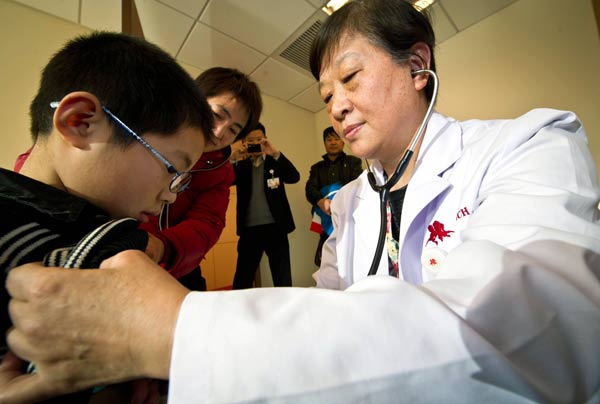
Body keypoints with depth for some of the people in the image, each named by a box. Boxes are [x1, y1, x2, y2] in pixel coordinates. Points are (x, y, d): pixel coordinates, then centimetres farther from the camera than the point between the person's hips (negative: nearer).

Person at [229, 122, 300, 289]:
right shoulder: (240, 165, 9)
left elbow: (294, 177, -9)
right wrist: (233, 158, -18)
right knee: (242, 280, 8)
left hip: (275, 227, 0)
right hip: (249, 229, 1)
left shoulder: (275, 161, 6)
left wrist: (275, 153, -20)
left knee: (283, 279, 9)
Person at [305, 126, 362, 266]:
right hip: (327, 220, 3)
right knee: (323, 262, 0)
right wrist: (320, 201, -20)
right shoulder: (317, 167, 20)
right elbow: (310, 189, 3)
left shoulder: (353, 162, 12)